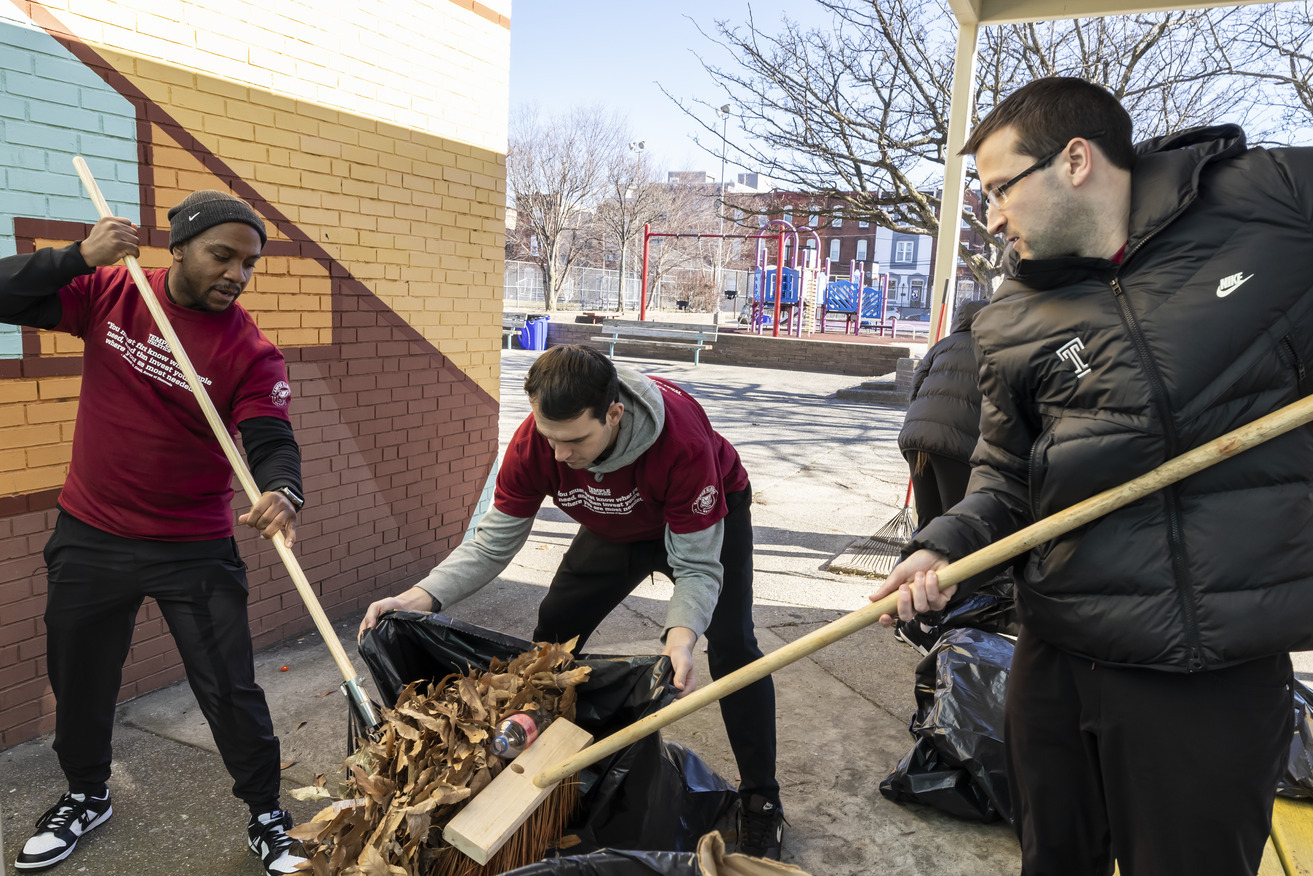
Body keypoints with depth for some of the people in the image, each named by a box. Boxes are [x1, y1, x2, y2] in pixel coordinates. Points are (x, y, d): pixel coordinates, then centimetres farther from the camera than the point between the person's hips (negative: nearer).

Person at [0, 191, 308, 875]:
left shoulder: (251, 352, -12)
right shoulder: (110, 292, -4)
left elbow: (271, 441, -22)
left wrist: (281, 492, -44)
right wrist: (79, 257, -22)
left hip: (194, 549, -3)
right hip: (88, 537, 3)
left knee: (230, 688, 1)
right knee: (78, 677, 21)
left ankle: (266, 818, 22)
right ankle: (86, 797, 48)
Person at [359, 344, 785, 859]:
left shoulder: (681, 438, -44)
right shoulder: (534, 442, -31)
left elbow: (698, 566, -37)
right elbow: (493, 542, -23)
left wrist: (681, 635, -55)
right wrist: (422, 597, -38)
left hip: (708, 518, -4)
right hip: (617, 526, 4)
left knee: (731, 647, -16)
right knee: (553, 630, 2)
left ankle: (761, 804, 2)